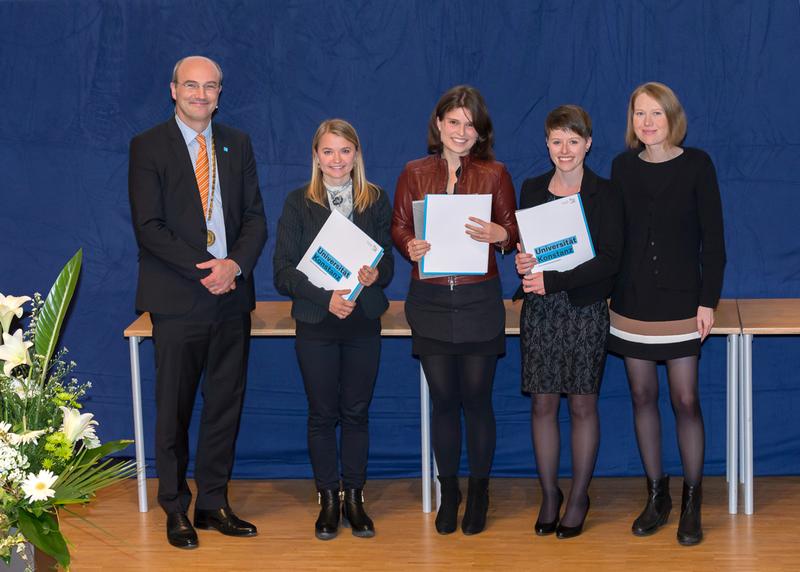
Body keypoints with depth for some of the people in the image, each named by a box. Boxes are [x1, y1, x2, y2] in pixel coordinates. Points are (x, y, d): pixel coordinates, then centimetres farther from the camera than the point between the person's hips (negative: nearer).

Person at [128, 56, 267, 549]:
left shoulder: (238, 145, 12)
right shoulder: (148, 147, -2)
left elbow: (255, 217, 8)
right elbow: (149, 227, -9)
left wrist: (236, 264, -10)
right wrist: (203, 269, -16)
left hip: (232, 292, 4)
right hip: (177, 299, -4)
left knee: (226, 403, 8)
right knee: (175, 407, 4)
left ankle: (214, 503, 20)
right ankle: (176, 509, 16)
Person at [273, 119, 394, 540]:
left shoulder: (376, 201, 4)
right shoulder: (298, 203, -2)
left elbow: (388, 263, 4)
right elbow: (282, 272, -7)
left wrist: (375, 275, -20)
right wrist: (326, 297, -20)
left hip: (363, 322, 1)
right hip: (316, 324, -1)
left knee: (356, 412, 7)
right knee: (322, 414, 6)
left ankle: (354, 498, 18)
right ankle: (327, 501, 18)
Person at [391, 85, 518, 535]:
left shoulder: (494, 174, 3)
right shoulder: (415, 174, 7)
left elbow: (514, 232, 4)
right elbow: (399, 227, 7)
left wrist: (499, 235, -19)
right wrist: (409, 245, -15)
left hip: (479, 300, -1)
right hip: (430, 301, 1)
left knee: (477, 399, 3)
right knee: (443, 399, 8)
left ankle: (479, 494, 17)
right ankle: (449, 493, 20)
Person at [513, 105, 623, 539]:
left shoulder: (604, 194, -3)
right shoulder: (531, 190, 9)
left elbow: (609, 260, -11)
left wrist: (552, 280, -18)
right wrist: (521, 262, -10)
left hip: (585, 311, -3)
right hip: (539, 311, 3)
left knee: (582, 406, 3)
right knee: (542, 405, 5)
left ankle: (579, 497, 15)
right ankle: (549, 494, 18)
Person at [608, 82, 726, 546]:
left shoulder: (696, 164, -4)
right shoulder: (623, 167, 5)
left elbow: (713, 237, -4)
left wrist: (708, 300, -9)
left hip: (680, 301, -3)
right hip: (632, 301, 3)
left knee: (686, 400, -4)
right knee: (643, 396, 7)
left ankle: (692, 501, 8)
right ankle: (657, 495, 19)